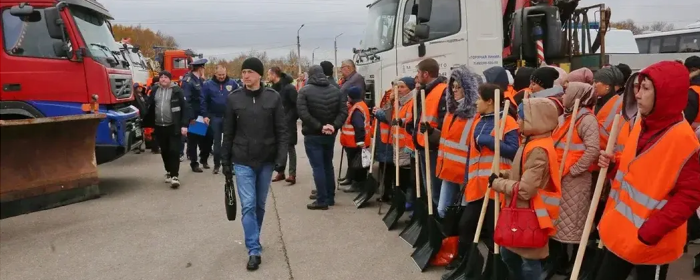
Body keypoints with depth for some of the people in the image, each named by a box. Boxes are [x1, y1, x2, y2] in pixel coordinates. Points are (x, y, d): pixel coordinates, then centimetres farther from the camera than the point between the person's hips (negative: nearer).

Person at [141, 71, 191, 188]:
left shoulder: (177, 91, -4)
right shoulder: (154, 90, 9)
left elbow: (185, 108, -7)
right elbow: (149, 107, 11)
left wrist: (184, 125, -13)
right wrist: (148, 124, 6)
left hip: (174, 127, -4)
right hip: (159, 127, 4)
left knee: (174, 151, -7)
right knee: (164, 151, 13)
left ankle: (175, 176, -5)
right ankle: (168, 172, 30)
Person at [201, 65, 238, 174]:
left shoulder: (232, 83, -2)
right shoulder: (208, 84, -2)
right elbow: (204, 101, -2)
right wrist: (205, 115, -8)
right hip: (215, 117, 0)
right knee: (217, 141, 9)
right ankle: (217, 164, 18)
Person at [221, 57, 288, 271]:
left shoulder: (273, 97, -4)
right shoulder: (233, 98, -3)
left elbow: (282, 131, -2)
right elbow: (228, 133, 3)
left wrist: (281, 158, -10)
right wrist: (225, 161, 4)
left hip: (266, 160, 1)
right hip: (243, 161, -1)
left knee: (260, 205, 13)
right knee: (248, 205, -6)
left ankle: (253, 242, 34)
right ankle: (254, 251, 2)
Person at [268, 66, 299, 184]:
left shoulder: (289, 87, -16)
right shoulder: (274, 87, 8)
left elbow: (298, 104, -18)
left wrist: (291, 118, -16)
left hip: (288, 123, -7)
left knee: (290, 147, -2)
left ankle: (292, 174, 2)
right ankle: (280, 172, 20)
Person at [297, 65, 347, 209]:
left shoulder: (305, 91, -8)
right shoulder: (336, 90, 6)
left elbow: (303, 114, -20)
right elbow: (343, 112, -4)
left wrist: (319, 127, -19)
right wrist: (334, 126, -12)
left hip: (312, 135, -5)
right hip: (330, 135, 5)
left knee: (318, 167, -2)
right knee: (328, 165, 17)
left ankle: (322, 200, -2)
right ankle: (330, 197, 23)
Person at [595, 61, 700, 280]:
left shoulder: (682, 139, -20)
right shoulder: (642, 125, 4)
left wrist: (652, 231, -22)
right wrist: (612, 166, -3)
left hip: (650, 244, -7)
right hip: (621, 232, 7)